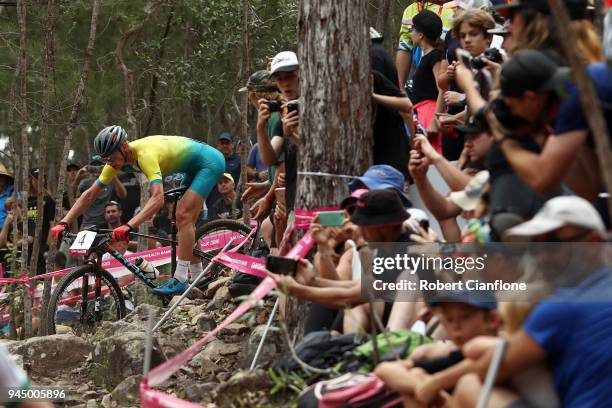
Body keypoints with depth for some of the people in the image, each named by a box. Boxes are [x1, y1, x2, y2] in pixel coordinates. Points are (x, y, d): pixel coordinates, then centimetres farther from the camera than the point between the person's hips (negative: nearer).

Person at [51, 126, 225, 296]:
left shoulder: (146, 154, -36)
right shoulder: (116, 159, -10)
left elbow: (158, 198, -47)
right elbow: (90, 194, -5)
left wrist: (128, 226, -57)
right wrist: (63, 223, -15)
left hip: (210, 161, -9)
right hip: (193, 166, 9)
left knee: (183, 215, -19)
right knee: (185, 220, 10)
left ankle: (180, 280, -19)